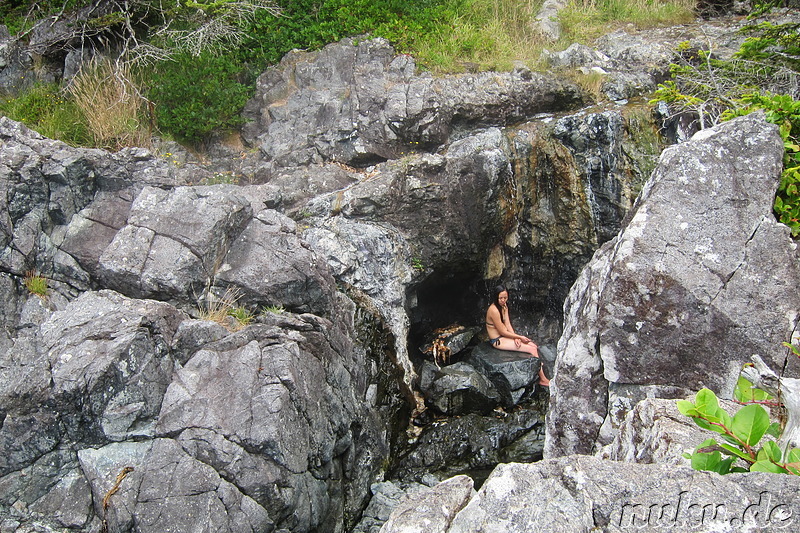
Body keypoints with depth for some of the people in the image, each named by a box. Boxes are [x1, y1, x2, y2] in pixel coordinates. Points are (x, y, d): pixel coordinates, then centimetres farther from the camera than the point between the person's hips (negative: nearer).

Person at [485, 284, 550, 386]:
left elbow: (508, 324, 2)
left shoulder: (504, 306, 4)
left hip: (504, 335, 9)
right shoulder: (494, 310, -25)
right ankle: (543, 379, -5)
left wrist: (515, 337, -14)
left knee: (534, 346, -3)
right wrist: (520, 337, -11)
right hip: (497, 341, -9)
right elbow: (503, 332, -20)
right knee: (532, 350, -14)